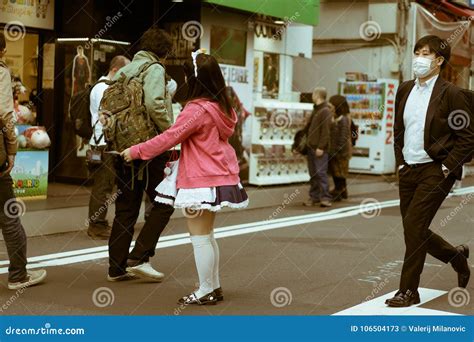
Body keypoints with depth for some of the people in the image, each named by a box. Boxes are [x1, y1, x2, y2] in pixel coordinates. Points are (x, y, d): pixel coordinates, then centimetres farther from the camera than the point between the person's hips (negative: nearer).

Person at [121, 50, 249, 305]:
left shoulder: (197, 109, -18)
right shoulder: (221, 106, 8)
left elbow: (169, 138, -16)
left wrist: (136, 151, -6)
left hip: (201, 182, -9)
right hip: (219, 177, 9)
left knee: (200, 236, 0)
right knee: (207, 235, 18)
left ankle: (206, 291, 6)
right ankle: (214, 287, 24)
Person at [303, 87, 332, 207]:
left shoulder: (325, 111, -11)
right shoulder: (315, 110, 18)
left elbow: (325, 131, -17)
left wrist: (321, 147, -22)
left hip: (319, 149, -9)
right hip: (311, 147, 9)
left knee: (320, 172, -11)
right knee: (313, 174, 10)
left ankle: (325, 198, -9)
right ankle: (314, 197, 14)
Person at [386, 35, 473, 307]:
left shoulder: (451, 94, -8)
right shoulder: (405, 90, 10)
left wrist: (448, 167, -12)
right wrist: (400, 161, 14)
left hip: (435, 171, -7)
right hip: (408, 171, 7)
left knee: (413, 226, -12)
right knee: (415, 231, 11)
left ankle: (409, 290, 0)